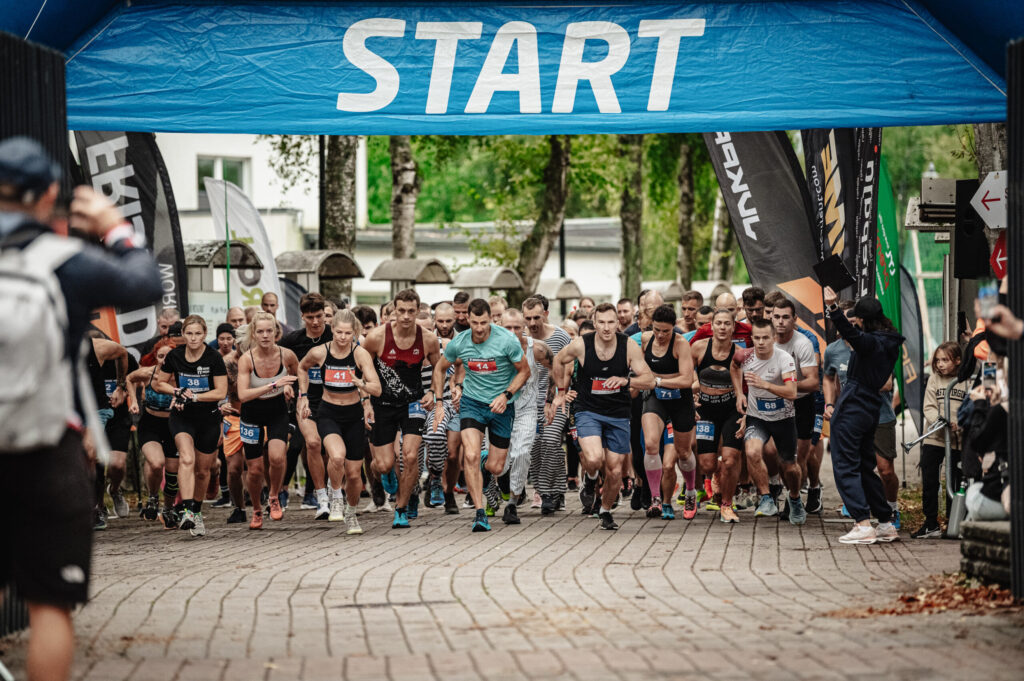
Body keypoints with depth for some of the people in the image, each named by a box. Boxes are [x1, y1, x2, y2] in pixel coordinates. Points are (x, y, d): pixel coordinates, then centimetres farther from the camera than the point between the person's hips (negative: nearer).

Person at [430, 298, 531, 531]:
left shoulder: (507, 341, -17)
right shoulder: (458, 343, -9)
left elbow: (524, 370, -3)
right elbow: (440, 368, 10)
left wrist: (506, 395, -16)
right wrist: (438, 403, 6)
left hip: (501, 406, -1)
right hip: (472, 402, 1)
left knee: (495, 468, 2)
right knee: (471, 456, -21)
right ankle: (480, 513, -17)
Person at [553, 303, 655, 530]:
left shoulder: (629, 347, -11)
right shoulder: (581, 345, -12)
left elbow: (649, 380, -12)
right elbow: (559, 361, 9)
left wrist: (626, 380, -30)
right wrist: (561, 391, 14)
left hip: (618, 415, 2)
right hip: (588, 411, -2)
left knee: (614, 471, 6)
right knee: (594, 459, -27)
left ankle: (605, 510, 33)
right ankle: (590, 479, 10)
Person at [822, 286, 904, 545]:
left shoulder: (870, 343, -16)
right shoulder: (889, 344, 10)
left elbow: (850, 333, -37)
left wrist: (833, 308, -48)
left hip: (852, 411, -9)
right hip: (871, 411, 9)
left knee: (845, 467, -7)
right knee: (865, 468, 17)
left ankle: (863, 524, -15)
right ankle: (886, 523, 17)